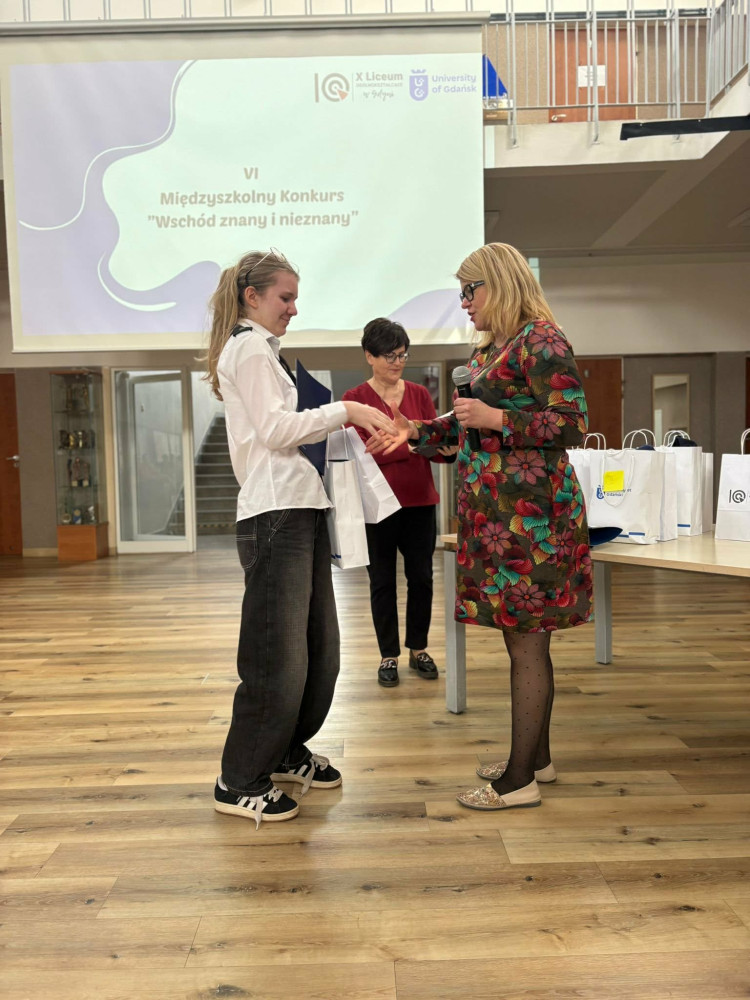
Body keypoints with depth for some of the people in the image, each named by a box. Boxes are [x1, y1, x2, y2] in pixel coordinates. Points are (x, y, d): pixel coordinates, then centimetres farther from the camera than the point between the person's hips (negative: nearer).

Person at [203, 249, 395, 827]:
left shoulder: (260, 349, 25)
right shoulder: (249, 348, -5)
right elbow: (274, 429, -16)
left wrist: (346, 422, 14)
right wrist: (344, 411, -14)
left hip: (299, 509, 10)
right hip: (275, 514, -10)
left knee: (319, 648, 14)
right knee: (279, 654, -5)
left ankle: (286, 753, 30)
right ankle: (241, 783, 9)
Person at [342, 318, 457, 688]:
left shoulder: (419, 394, 8)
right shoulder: (355, 399, -3)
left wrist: (447, 448, -17)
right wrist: (409, 444, -22)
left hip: (420, 501, 3)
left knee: (421, 577, 8)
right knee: (383, 581, 5)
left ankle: (419, 649, 25)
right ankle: (388, 655, 18)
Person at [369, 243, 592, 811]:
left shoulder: (541, 339, -9)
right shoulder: (490, 348, 19)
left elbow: (572, 424, -15)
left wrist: (494, 418, -18)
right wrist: (417, 431, 15)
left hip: (529, 512, -9)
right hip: (497, 511, 9)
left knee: (526, 644, -2)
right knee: (525, 640, 15)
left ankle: (520, 779, 8)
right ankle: (536, 757, 28)